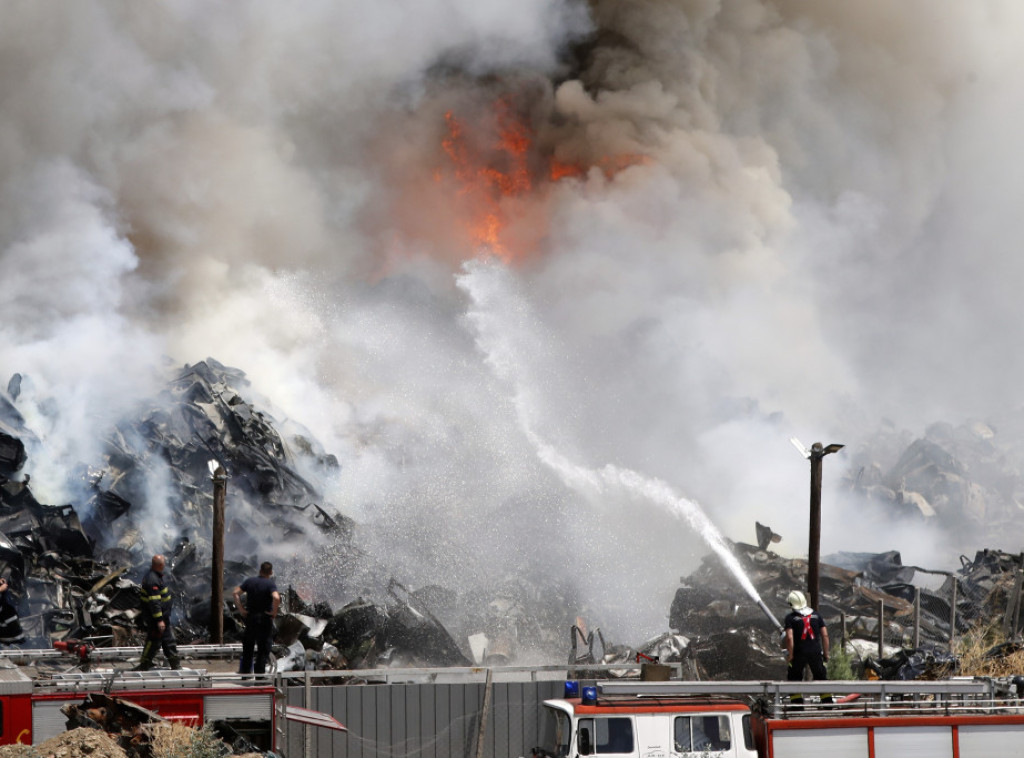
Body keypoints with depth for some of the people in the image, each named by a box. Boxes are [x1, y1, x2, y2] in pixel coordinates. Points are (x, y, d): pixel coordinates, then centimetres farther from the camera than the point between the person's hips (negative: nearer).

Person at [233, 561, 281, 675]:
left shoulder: (250, 581, 3)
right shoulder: (271, 583, -12)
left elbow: (235, 593, -2)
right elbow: (276, 598, -29)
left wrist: (241, 609, 0)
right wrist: (274, 612, -15)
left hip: (250, 617, 4)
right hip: (265, 618, -4)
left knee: (248, 645, 16)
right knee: (263, 648, 4)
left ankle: (245, 670, 21)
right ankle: (259, 672, 4)